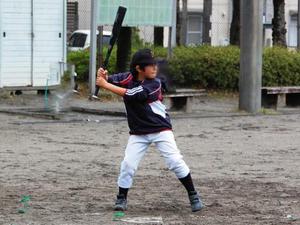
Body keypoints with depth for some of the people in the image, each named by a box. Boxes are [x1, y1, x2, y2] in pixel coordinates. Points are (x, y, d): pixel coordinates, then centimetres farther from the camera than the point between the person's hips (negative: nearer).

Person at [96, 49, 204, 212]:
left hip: (161, 129, -3)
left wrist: (105, 85, -27)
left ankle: (193, 195, 2)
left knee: (175, 161, -10)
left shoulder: (154, 84, -18)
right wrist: (103, 76, -37)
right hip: (138, 133, 3)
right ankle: (121, 198, 12)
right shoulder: (128, 78, -6)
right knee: (128, 164, -5)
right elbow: (106, 80, -12)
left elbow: (130, 94, -27)